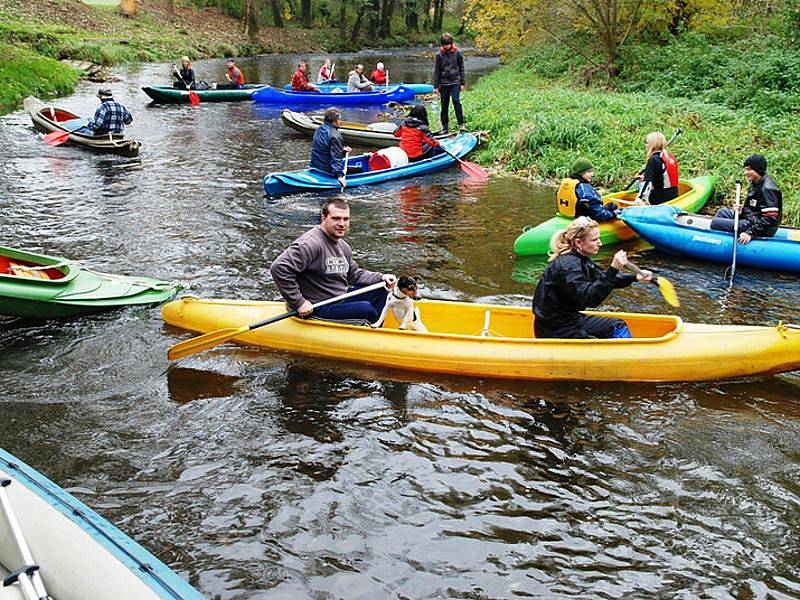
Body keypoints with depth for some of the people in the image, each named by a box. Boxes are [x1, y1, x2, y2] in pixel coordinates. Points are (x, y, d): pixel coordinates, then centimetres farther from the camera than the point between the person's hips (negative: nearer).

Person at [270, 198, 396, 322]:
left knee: (379, 291, 7)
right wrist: (298, 302, -26)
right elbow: (279, 267, -28)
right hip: (316, 309, -10)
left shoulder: (343, 246, 12)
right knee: (366, 308, -23)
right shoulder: (311, 244, -21)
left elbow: (354, 274, 22)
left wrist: (381, 277, 5)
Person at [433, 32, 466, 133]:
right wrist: (436, 86, 3)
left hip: (455, 81, -2)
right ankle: (444, 126, 15)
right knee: (444, 105, 5)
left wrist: (463, 83, 2)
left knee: (456, 101, -16)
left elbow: (461, 68, 5)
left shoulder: (457, 52, -1)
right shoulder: (439, 54, 0)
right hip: (444, 82, 2)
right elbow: (437, 71, 5)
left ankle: (461, 124, -10)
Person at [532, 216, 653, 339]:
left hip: (570, 319, 10)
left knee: (618, 326, 14)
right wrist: (613, 269, -37)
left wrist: (634, 277, 4)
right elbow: (589, 299, -31)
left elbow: (603, 279, 18)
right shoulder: (567, 265, -24)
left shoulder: (579, 259, 7)